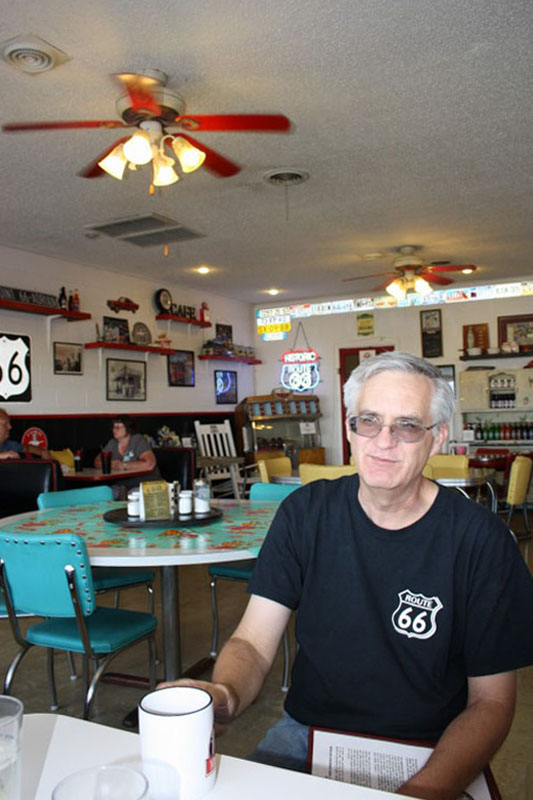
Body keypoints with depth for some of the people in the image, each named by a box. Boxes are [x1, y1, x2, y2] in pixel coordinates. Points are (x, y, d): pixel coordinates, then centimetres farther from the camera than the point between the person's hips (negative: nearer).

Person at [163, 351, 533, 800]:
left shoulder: (480, 539, -12)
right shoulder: (306, 512, -5)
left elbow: (490, 701, -6)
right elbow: (254, 642, -5)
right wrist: (223, 697, -28)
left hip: (429, 757, 0)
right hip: (306, 733, 1)